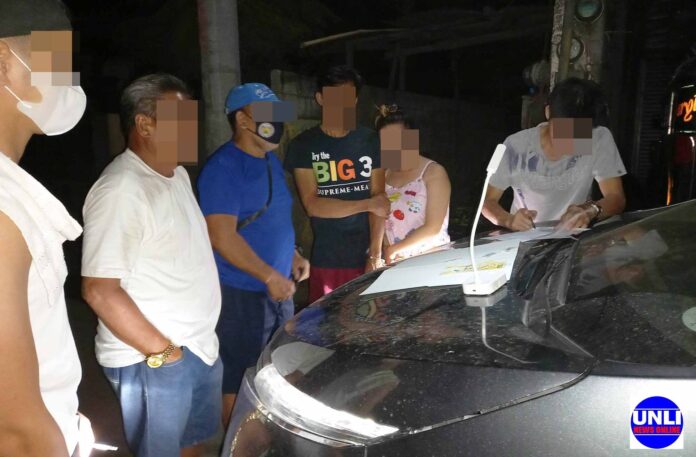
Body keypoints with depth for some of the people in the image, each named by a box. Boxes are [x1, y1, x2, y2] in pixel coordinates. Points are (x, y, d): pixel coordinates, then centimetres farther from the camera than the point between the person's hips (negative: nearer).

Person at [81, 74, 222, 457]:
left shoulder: (178, 176, 7)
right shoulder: (120, 189, -22)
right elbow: (99, 290, -24)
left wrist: (201, 338, 15)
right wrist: (161, 351, -18)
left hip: (202, 346, 9)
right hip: (152, 362, -8)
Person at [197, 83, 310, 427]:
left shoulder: (271, 161, 11)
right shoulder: (223, 168, -17)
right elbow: (222, 237, -23)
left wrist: (293, 255, 8)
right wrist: (269, 276, -20)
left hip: (279, 288, 9)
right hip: (242, 294, -9)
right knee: (240, 380, 6)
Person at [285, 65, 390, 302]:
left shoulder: (370, 141, 7)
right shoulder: (304, 145, 2)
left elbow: (379, 201, 0)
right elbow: (312, 205, -6)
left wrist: (375, 254, -9)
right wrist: (367, 204, -11)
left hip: (366, 257, 1)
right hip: (326, 260, -1)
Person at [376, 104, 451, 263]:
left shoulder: (434, 172, -2)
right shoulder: (384, 176, 9)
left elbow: (432, 228, -8)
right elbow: (379, 221, 4)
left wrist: (394, 250, -6)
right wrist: (384, 253, -12)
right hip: (395, 264, 3)